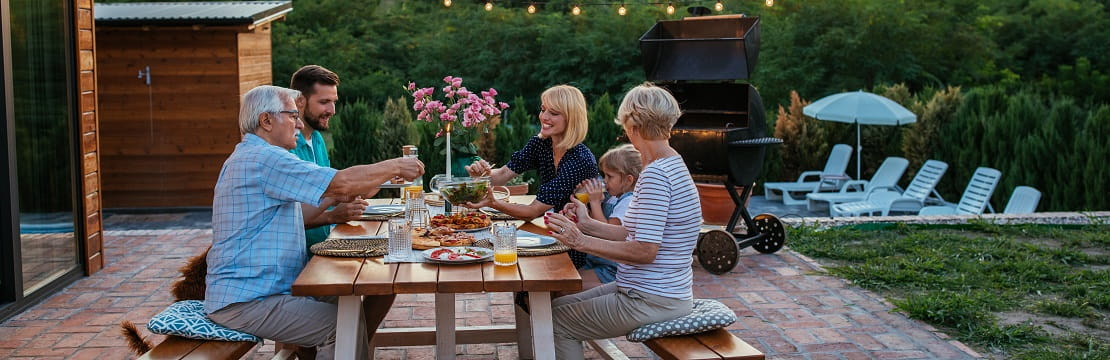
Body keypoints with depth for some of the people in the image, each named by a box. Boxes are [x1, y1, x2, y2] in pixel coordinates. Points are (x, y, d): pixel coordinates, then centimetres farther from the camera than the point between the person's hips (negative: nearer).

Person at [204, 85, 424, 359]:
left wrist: (334, 199, 10)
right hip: (244, 302, -11)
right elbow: (343, 182, -20)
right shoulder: (263, 157, -16)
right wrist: (395, 167, -7)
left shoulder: (247, 157, 19)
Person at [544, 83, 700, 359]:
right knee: (565, 304, 16)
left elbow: (645, 251, -26)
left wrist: (581, 241, -22)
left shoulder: (655, 175, -22)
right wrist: (588, 224, 10)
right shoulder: (671, 166, 10)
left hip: (652, 302, -10)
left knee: (558, 318, 0)